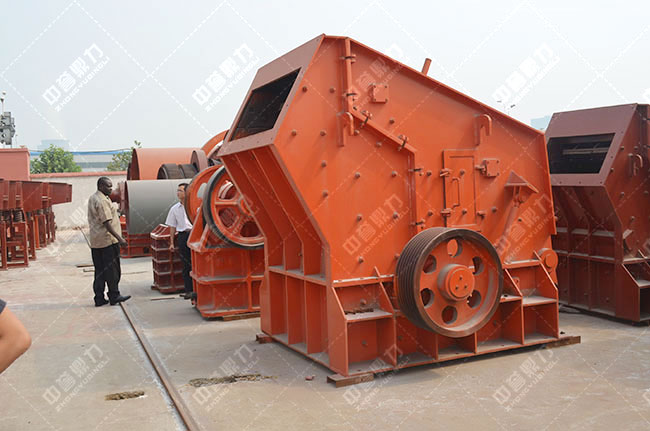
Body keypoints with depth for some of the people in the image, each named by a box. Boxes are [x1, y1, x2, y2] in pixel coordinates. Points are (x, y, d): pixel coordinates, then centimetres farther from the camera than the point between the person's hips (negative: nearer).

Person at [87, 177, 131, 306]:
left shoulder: (92, 198, 15)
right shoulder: (102, 201, -17)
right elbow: (107, 223, -22)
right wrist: (119, 238, -24)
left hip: (95, 241, 10)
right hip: (107, 240, -10)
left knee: (99, 270, 10)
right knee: (112, 269, -1)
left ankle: (99, 298, 13)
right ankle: (114, 296, 6)